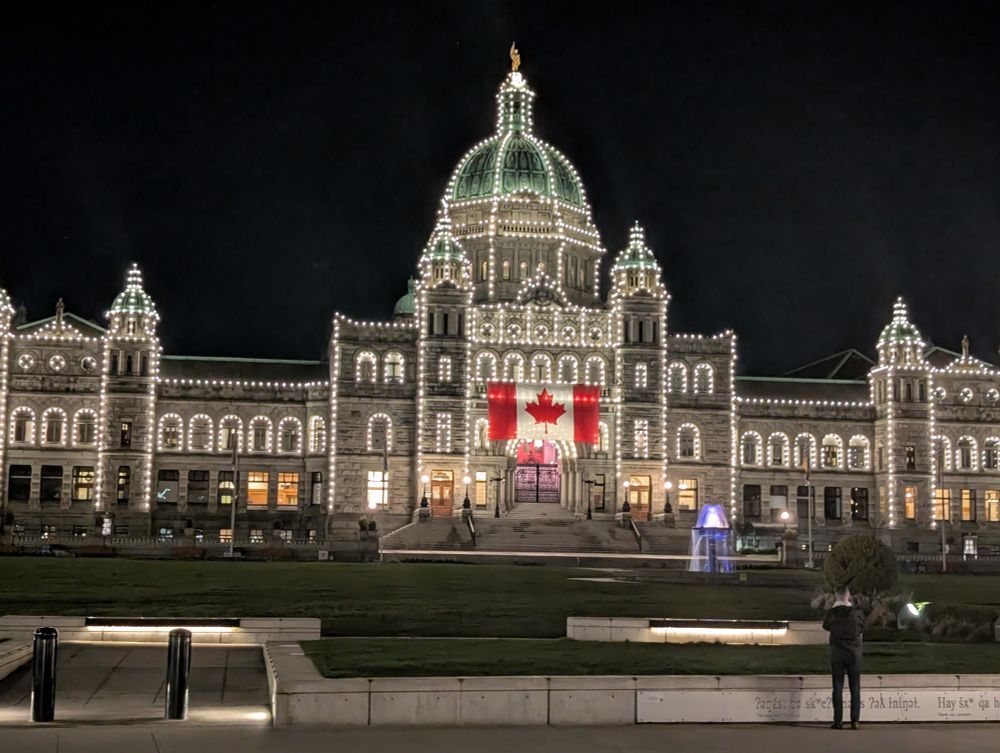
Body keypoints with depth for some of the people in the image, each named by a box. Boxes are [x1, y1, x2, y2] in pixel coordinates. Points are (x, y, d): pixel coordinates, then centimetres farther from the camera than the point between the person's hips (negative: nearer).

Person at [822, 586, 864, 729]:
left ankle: (838, 721, -2)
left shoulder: (833, 612, -8)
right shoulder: (857, 612, -6)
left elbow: (826, 626, 9)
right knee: (855, 687, 5)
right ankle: (855, 720, 1)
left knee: (838, 687, 2)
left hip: (837, 652, -1)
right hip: (854, 652, 1)